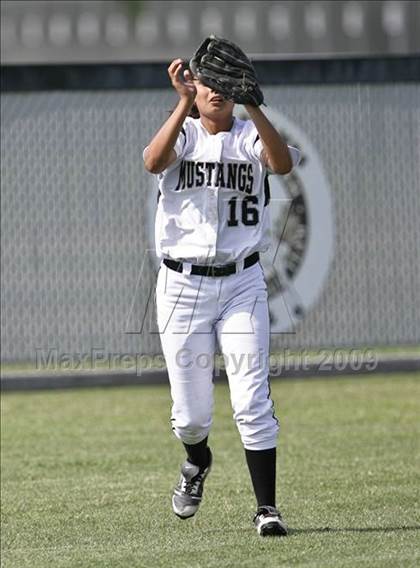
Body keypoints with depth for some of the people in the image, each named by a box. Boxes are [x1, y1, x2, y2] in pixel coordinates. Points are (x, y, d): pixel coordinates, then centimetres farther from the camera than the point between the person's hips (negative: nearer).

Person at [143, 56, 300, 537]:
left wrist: (252, 104, -32)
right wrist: (185, 102, -29)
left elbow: (283, 163, -23)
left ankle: (266, 507, 0)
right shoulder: (183, 134, 2)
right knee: (190, 412, 5)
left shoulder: (250, 137, 1)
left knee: (252, 402, -7)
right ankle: (197, 463, 38)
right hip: (183, 285, 0)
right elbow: (153, 162, -22)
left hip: (242, 283, 0)